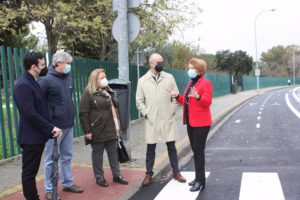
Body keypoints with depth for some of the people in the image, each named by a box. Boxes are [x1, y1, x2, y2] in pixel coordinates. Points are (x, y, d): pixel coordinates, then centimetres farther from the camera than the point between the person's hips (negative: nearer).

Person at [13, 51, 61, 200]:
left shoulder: (33, 83, 13)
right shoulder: (23, 85, -18)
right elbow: (30, 114, -24)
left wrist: (50, 128, 6)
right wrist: (51, 128, -18)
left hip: (37, 136, 9)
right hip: (31, 138, -9)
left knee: (32, 171, 17)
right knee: (29, 172, 3)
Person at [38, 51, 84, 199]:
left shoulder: (68, 79, 9)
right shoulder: (47, 80, -11)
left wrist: (72, 113, 12)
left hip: (68, 125, 6)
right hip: (53, 126, -6)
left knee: (67, 157, 16)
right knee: (51, 159, 4)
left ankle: (67, 183, 28)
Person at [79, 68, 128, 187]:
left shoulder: (107, 92, 13)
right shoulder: (88, 94, -8)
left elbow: (115, 106, 17)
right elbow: (83, 114, -12)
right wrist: (87, 131, -17)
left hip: (110, 130, 6)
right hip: (97, 131, -6)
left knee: (113, 153, 11)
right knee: (97, 154, 6)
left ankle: (116, 175, 21)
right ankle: (99, 177, 17)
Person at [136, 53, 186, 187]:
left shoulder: (169, 78, 2)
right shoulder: (142, 80, 1)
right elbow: (139, 101, 3)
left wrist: (172, 111, -3)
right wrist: (146, 114, -6)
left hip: (168, 119, 1)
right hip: (151, 120, 0)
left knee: (171, 146, 8)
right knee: (150, 148, 7)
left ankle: (176, 172, 22)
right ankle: (149, 175, 18)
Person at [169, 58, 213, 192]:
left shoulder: (205, 83, -11)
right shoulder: (190, 83, 16)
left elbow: (208, 102, -21)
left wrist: (198, 97, -37)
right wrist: (177, 96, 5)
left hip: (201, 123, -9)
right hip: (190, 122, 9)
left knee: (199, 151, -7)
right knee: (195, 150, 13)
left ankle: (201, 181, 0)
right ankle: (198, 177, 22)